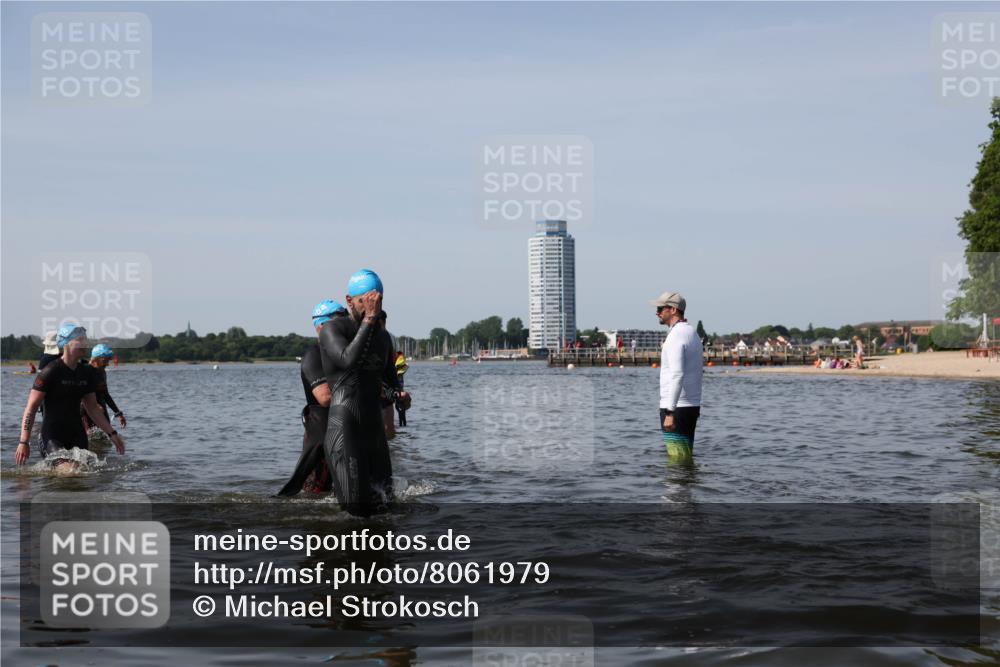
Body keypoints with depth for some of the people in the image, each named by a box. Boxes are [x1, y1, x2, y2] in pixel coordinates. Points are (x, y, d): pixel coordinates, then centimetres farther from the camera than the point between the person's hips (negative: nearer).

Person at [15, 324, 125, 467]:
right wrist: (23, 442, -15)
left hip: (77, 434, 7)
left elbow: (93, 408, 19)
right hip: (53, 437, -6)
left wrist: (112, 433, 13)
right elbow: (31, 408, -10)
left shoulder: (87, 373, 9)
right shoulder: (51, 371, -10)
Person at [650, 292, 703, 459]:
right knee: (686, 457, 13)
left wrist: (670, 412, -27)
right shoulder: (693, 333, 17)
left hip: (677, 407, -10)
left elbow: (677, 375, -25)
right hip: (692, 405, 10)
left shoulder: (676, 335, -15)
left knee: (677, 459, -7)